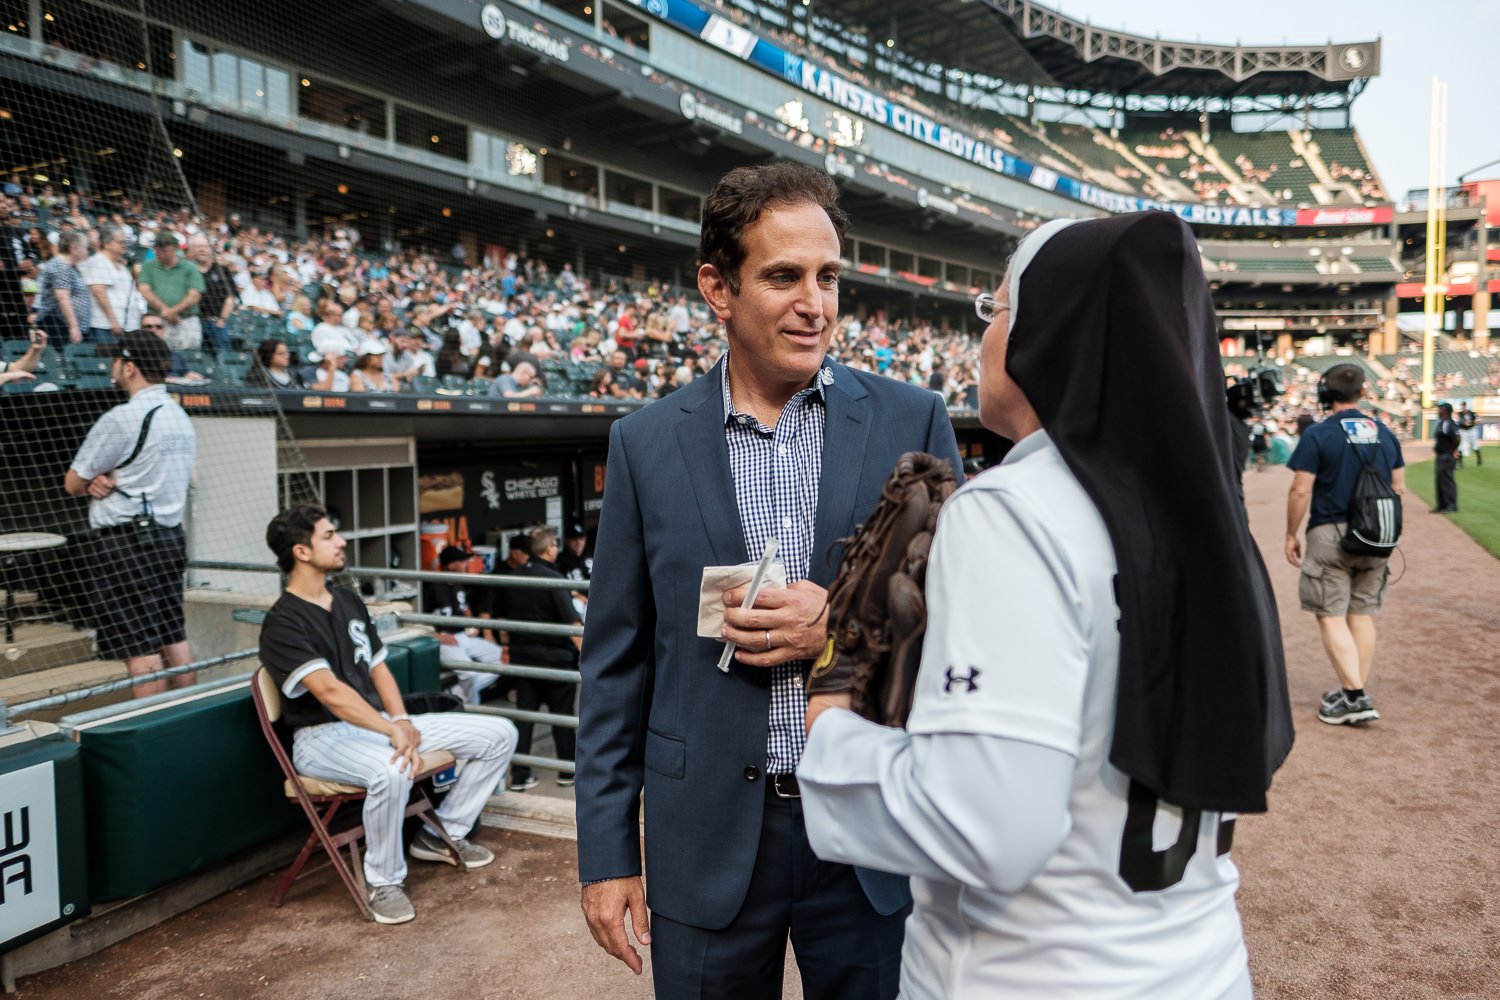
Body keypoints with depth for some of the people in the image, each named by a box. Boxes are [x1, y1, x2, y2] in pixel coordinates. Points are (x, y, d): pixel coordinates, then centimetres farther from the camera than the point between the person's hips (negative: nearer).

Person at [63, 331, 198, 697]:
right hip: (170, 534, 8)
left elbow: (73, 484, -5)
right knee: (173, 636, 13)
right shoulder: (181, 417, 12)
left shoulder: (121, 419, -13)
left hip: (126, 540, -8)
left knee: (141, 648, -5)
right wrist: (109, 481, 4)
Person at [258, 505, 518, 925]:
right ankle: (384, 882, -17)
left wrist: (403, 722, -7)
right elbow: (329, 690, -27)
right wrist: (392, 731, -36)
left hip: (379, 722, 8)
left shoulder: (349, 601, 13)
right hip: (324, 736, -8)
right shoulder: (282, 623, -14)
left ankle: (442, 835, 14)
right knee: (391, 770, -42)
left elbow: (378, 669, 11)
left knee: (499, 734, -1)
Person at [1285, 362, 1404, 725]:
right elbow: (1399, 488, 12)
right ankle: (1355, 692, 19)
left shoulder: (1318, 434, -9)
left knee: (1331, 616, -2)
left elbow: (1300, 491, -13)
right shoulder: (1385, 433, 8)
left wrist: (1291, 535, -3)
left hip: (1330, 535, -6)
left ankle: (1354, 696, -8)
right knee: (1362, 615, 13)